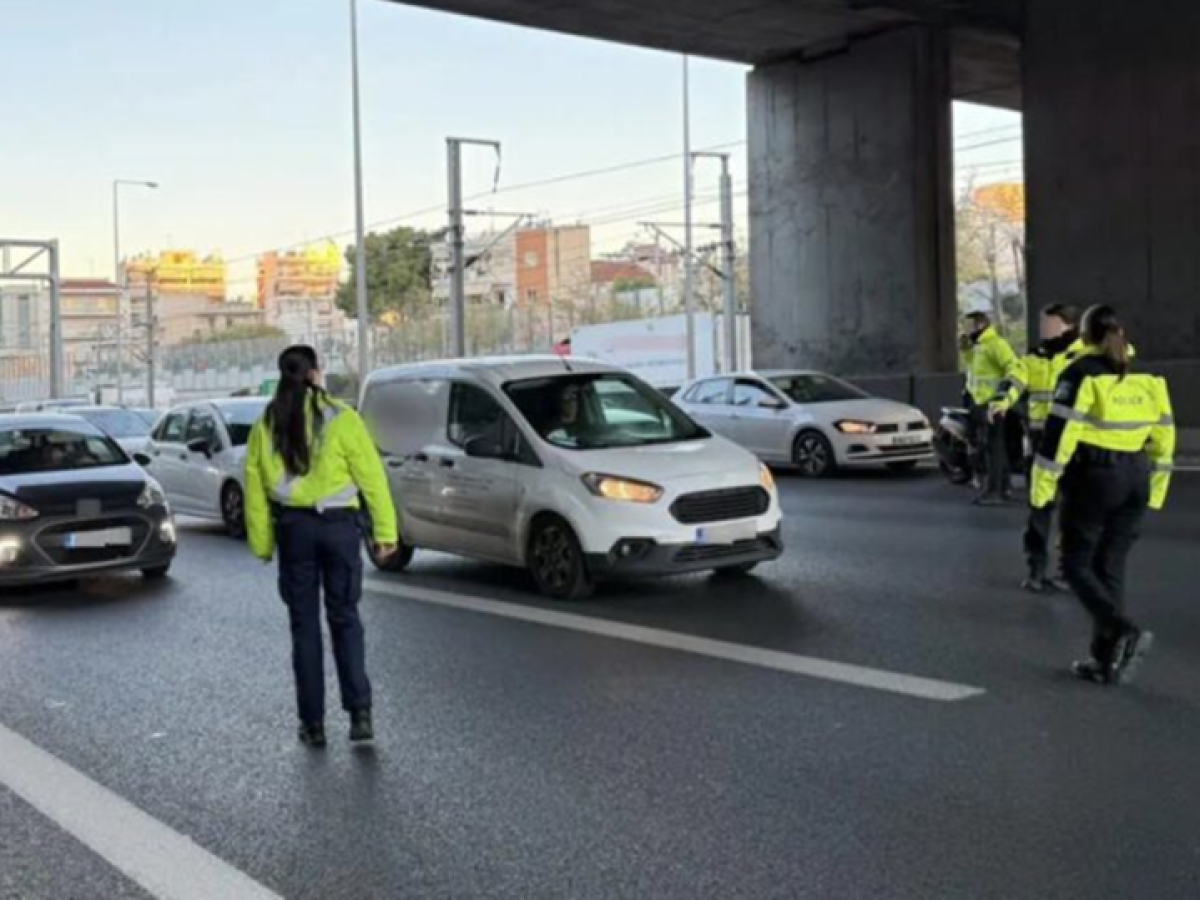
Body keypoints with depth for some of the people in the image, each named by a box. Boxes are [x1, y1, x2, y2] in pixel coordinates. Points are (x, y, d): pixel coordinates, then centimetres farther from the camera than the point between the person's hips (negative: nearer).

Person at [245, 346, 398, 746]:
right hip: (338, 523, -2)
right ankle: (360, 712, -1)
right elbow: (370, 475, -8)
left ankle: (313, 722, 12)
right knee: (344, 619, 9)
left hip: (293, 527, 2)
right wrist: (385, 529, -4)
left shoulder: (265, 427, 2)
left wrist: (262, 542, 9)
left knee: (304, 624, 10)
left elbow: (255, 488, 3)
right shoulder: (340, 419, -7)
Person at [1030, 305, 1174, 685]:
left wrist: (1042, 487, -9)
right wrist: (1155, 490, 21)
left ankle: (1123, 630, -17)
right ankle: (1107, 658, 13)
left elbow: (1059, 434, -15)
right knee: (1111, 568, 12)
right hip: (1135, 482, 6)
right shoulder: (1146, 378, 9)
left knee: (1077, 564, 4)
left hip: (1092, 480, -6)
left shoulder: (1081, 375, -9)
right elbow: (1163, 437, 13)